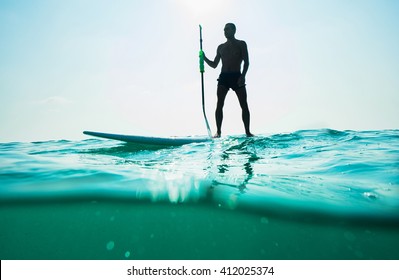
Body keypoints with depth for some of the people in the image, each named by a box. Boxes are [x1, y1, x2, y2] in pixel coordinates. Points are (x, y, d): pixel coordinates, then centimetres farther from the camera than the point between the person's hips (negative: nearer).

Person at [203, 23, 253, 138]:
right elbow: (214, 65, 19)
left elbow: (246, 62, -2)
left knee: (244, 105, -5)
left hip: (237, 76, -2)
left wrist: (243, 76, -17)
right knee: (219, 105, -9)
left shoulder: (241, 44, 8)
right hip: (223, 77, 3)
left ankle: (248, 132, 1)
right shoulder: (221, 47, 18)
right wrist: (204, 58, 2)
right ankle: (218, 132, -6)